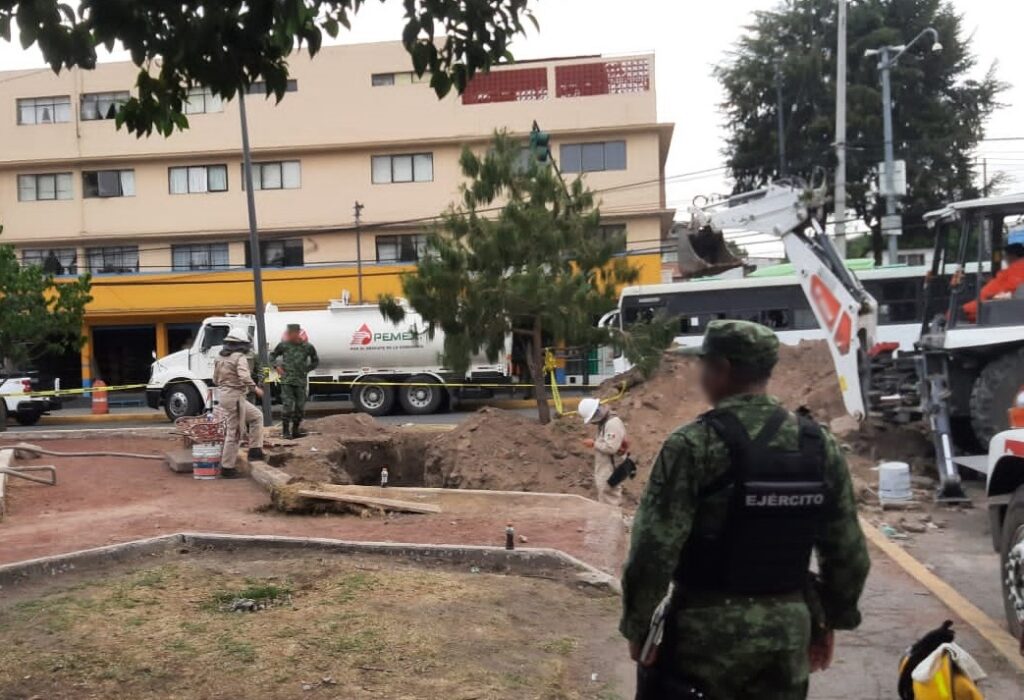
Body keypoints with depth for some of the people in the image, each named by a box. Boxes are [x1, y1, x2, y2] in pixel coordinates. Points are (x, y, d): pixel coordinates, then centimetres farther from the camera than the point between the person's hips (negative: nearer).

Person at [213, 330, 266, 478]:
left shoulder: (220, 358, 12)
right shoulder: (240, 357, -14)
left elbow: (216, 380, 18)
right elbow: (244, 377, -31)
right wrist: (255, 388, -18)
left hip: (224, 394, 10)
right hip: (235, 397, -9)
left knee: (256, 416, 21)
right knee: (234, 433, -1)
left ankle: (255, 451, 17)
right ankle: (227, 468, 4)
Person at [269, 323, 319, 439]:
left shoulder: (308, 347, -1)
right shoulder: (283, 345, -2)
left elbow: (315, 361, 13)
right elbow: (272, 356, 13)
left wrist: (306, 370, 4)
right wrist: (277, 366, -2)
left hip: (301, 381, 2)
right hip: (286, 381, -2)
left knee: (300, 406, 7)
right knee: (287, 405, -8)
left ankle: (295, 429, 23)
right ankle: (285, 430, 1)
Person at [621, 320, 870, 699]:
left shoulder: (694, 445, -15)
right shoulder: (820, 444, 0)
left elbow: (654, 550, -17)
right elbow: (848, 552, 6)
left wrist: (638, 626, -4)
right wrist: (831, 620, 18)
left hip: (707, 629, -4)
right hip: (789, 629, 5)